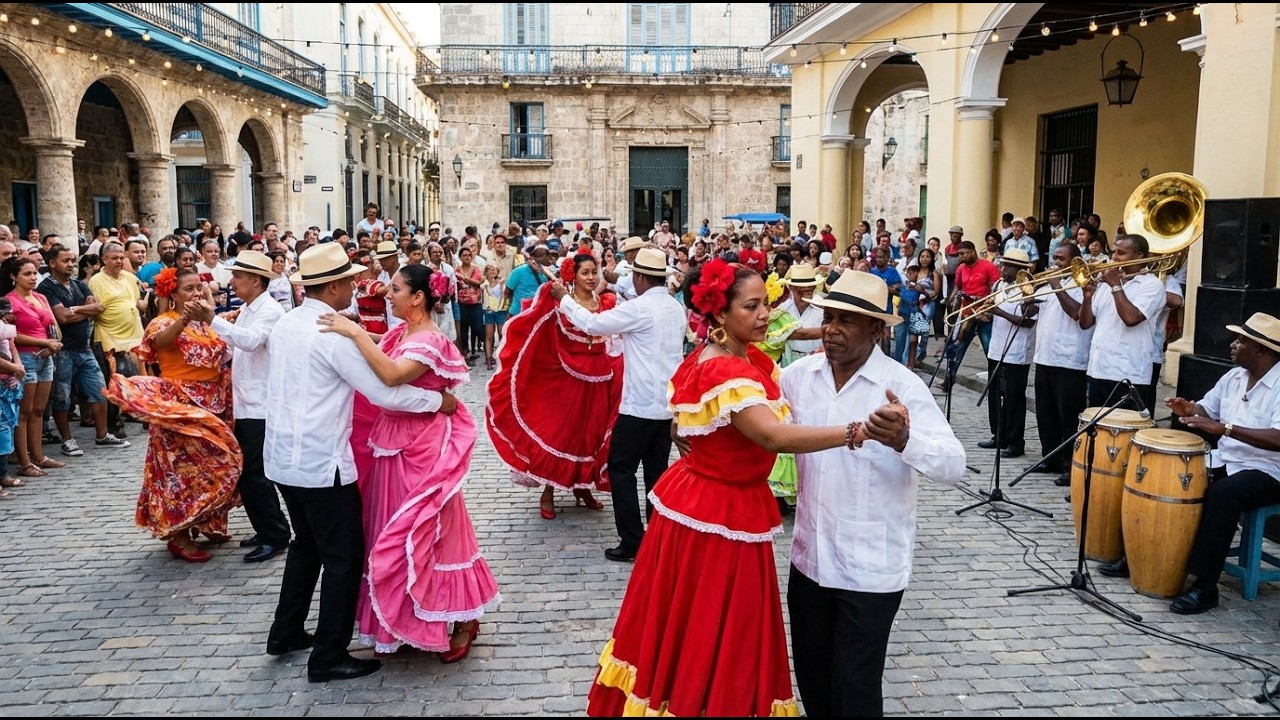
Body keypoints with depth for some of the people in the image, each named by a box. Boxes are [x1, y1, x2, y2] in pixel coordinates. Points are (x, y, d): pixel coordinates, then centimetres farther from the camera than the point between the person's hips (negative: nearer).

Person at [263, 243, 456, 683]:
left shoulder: (285, 324, 7)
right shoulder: (335, 334, -19)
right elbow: (385, 392, -20)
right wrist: (439, 400, -9)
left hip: (283, 457, 9)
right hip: (322, 464, -9)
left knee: (307, 544, 24)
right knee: (344, 557, 3)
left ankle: (286, 633, 35)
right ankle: (328, 658, 9)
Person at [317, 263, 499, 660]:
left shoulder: (429, 341, -20)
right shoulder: (400, 332, 8)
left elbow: (392, 376, -36)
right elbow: (375, 369, 4)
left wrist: (356, 333, -34)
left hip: (422, 449, -9)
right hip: (393, 444, 9)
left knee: (426, 534, 1)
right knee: (395, 532, 16)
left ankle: (464, 620, 19)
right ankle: (406, 620, 32)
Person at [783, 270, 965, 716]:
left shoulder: (902, 386, -16)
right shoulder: (799, 374, -3)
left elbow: (954, 467, -25)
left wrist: (904, 441, -44)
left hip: (870, 569, -4)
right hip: (809, 558, 5)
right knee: (811, 679, 20)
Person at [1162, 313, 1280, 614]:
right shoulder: (1234, 376, 8)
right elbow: (1209, 411, 19)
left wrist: (1225, 428, -37)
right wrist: (1190, 410, -4)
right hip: (1224, 462, 8)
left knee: (1221, 494, -35)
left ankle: (1205, 586, -30)